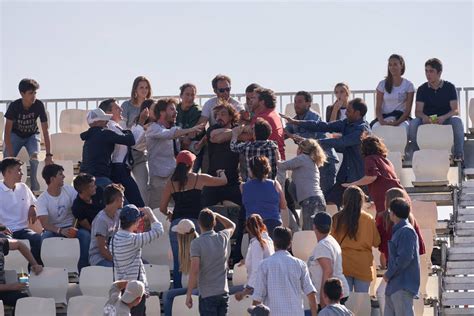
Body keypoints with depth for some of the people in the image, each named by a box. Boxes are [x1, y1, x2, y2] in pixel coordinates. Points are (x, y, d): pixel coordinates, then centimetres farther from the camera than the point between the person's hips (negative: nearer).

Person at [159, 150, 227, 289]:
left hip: (176, 223, 2)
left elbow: (162, 208, 8)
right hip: (194, 222, -2)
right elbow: (223, 181, 16)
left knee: (178, 262, 6)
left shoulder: (171, 183, 6)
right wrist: (222, 174, 39)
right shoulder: (199, 179, 1)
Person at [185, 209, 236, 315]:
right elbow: (232, 226, 28)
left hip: (207, 295, -5)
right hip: (223, 292, 5)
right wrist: (216, 215, 28)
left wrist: (188, 294, -14)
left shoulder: (196, 243, -13)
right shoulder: (223, 237, 2)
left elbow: (194, 271, -19)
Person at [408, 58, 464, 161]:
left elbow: (456, 110, -7)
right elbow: (418, 111, -2)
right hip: (427, 120, 1)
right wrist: (424, 117, -27)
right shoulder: (422, 89, 5)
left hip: (446, 119, -1)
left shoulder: (449, 87, 1)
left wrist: (443, 118, -28)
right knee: (413, 123, -30)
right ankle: (413, 152, -23)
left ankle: (458, 154, -29)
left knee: (457, 121, -33)